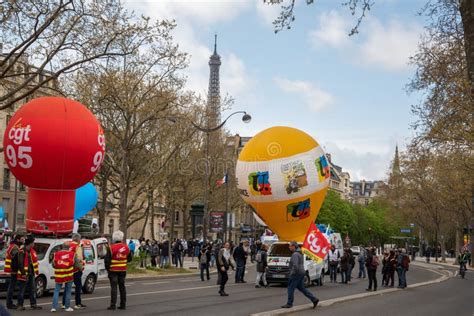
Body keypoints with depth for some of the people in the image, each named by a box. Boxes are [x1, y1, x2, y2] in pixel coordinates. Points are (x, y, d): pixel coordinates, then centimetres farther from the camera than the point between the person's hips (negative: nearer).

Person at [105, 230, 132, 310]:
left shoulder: (112, 248, -15)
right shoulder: (126, 247, 1)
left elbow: (107, 260, -16)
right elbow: (129, 258, 12)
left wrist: (108, 268, -1)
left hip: (113, 270, -5)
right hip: (123, 270, 5)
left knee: (113, 287, -2)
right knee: (122, 287, 13)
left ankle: (113, 305, -5)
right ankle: (123, 304, 16)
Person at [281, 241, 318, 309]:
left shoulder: (295, 254, -16)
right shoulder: (299, 254, 17)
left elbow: (295, 265, -26)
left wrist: (291, 273, -18)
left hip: (296, 274, -10)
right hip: (301, 273, 10)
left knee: (291, 288, 0)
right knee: (301, 288, 12)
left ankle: (289, 304, 6)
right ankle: (314, 299, 8)